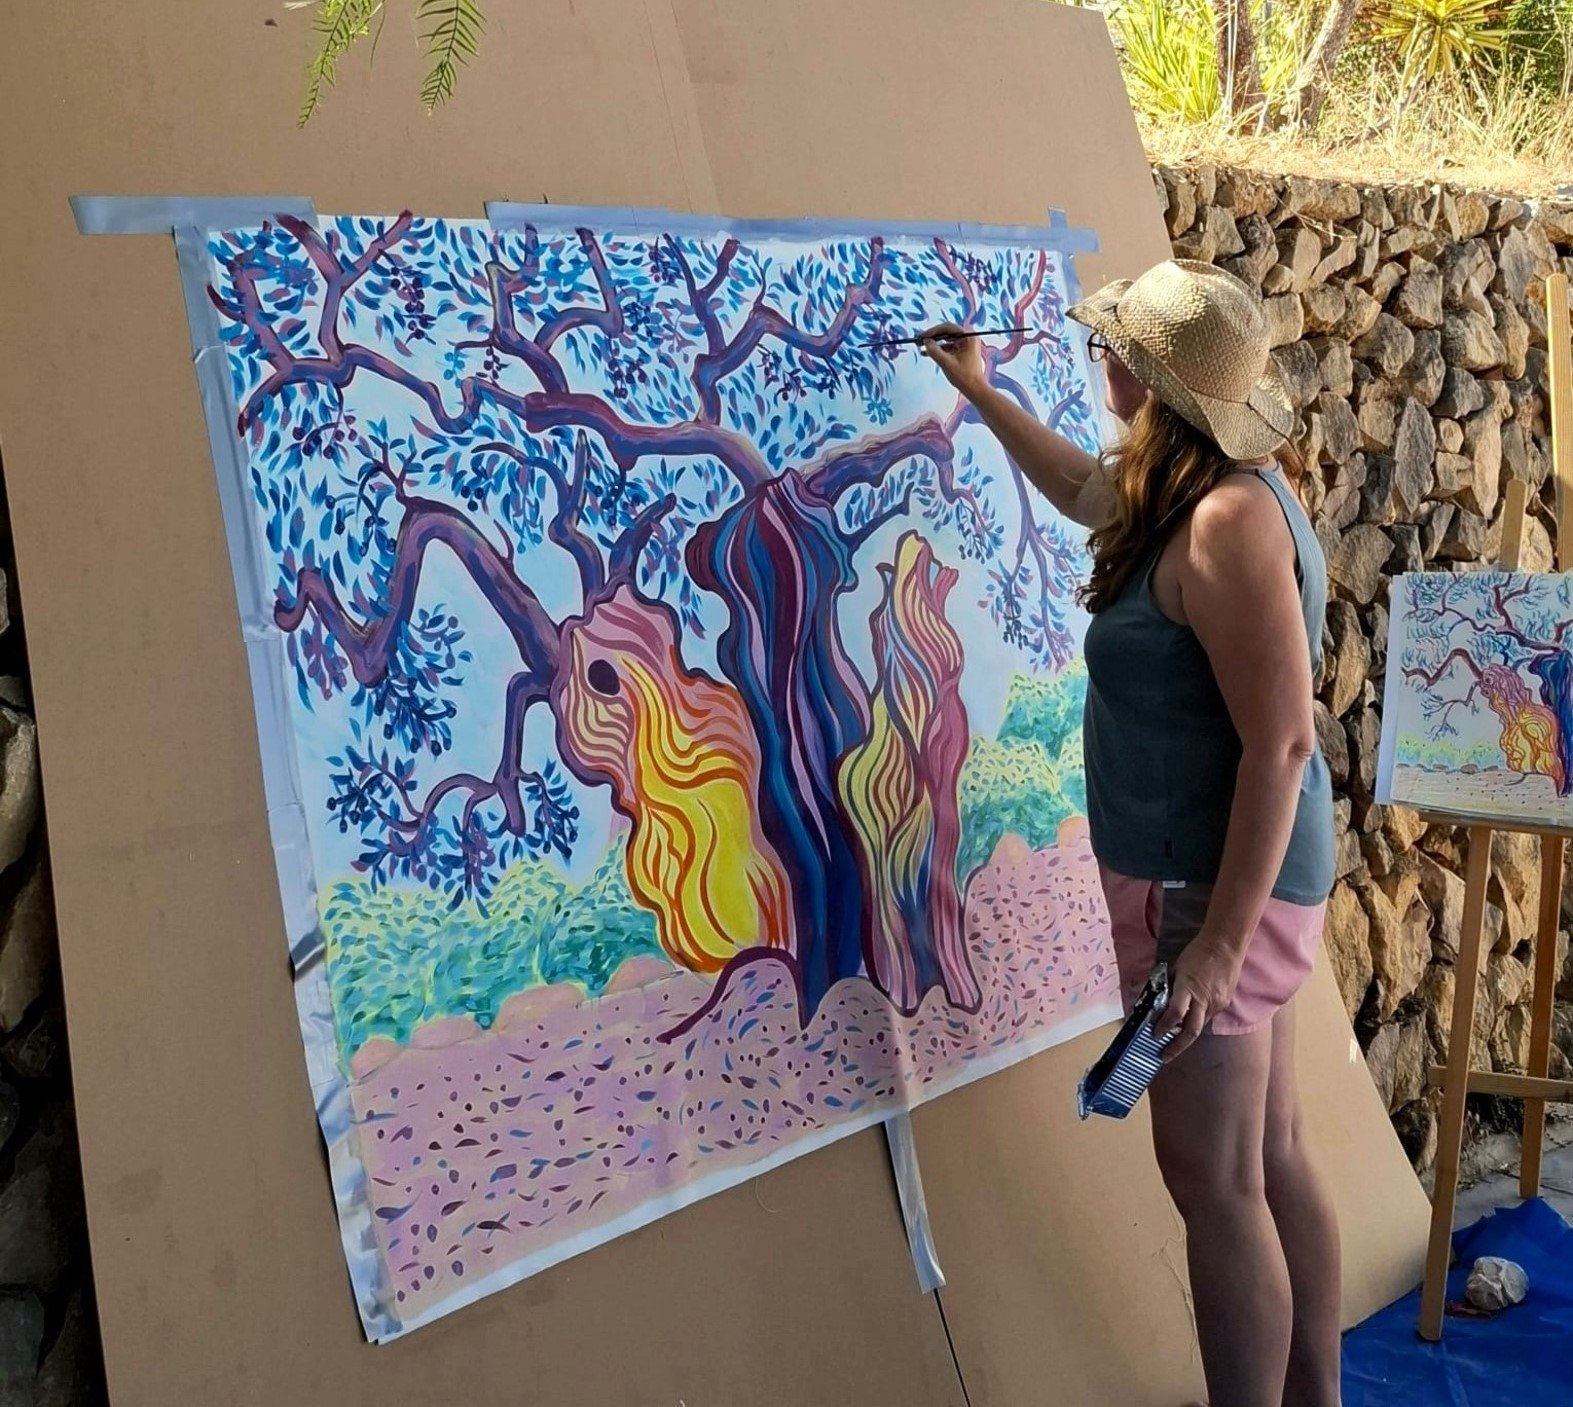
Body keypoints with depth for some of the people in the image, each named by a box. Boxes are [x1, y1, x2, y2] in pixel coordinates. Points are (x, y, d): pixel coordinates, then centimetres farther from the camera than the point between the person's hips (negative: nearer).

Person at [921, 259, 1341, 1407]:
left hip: (1212, 887, -10)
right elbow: (1086, 491, 31)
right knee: (1273, 1160, 17)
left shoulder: (1229, 521, -23)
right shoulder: (1199, 492, 8)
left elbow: (1279, 746, -25)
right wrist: (982, 394, 34)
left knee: (1214, 1181, 0)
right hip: (1222, 876, 10)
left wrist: (1220, 941, -25)